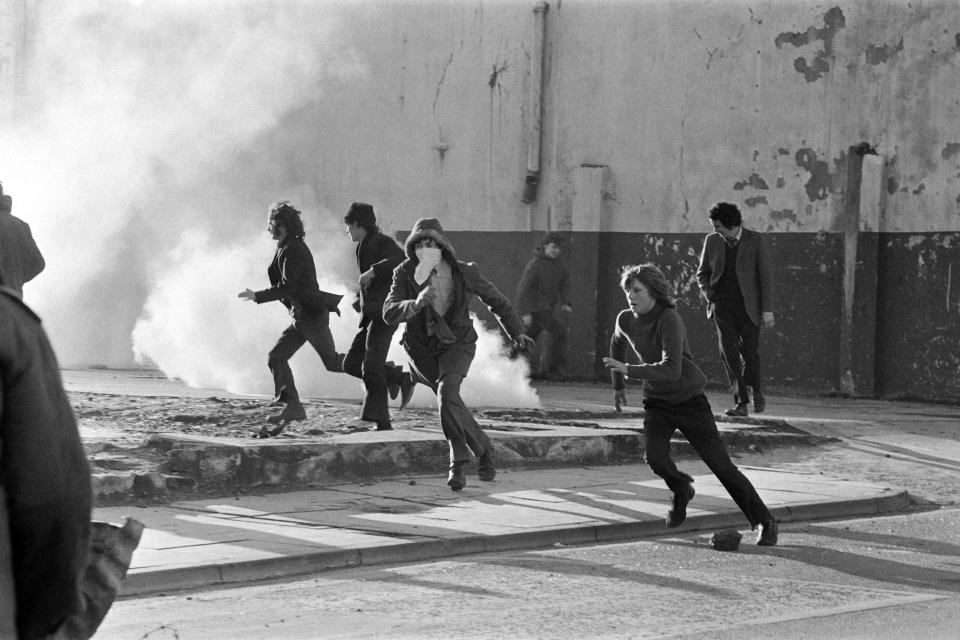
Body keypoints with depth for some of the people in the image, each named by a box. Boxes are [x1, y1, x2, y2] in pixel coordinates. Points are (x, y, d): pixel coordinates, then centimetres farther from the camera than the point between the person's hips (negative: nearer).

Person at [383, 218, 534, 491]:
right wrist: (416, 303, -41)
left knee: (447, 393, -26)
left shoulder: (464, 273, -10)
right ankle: (483, 450, 33)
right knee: (452, 405, 11)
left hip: (456, 344, -3)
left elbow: (496, 300, 7)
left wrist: (516, 332, 16)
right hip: (422, 350, 3)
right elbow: (390, 313, -22)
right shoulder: (405, 274, -10)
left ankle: (458, 462, -15)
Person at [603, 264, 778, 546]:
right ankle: (681, 490, 13)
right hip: (657, 403, 5)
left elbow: (671, 370, -35)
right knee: (655, 457, -22)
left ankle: (764, 523, 7)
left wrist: (628, 370, -37)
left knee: (721, 464, -6)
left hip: (690, 400, -5)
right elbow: (618, 344, 22)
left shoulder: (668, 320, -24)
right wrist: (618, 385, 28)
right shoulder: (626, 320, -4)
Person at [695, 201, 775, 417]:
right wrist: (708, 294, -2)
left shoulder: (756, 240, -4)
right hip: (722, 306, 2)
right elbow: (702, 273, 17)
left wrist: (767, 309, -8)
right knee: (728, 352, -10)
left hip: (748, 306, -2)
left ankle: (756, 389, 29)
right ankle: (741, 402, -8)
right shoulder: (712, 241, 5)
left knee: (750, 352, 0)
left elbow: (765, 275, -4)